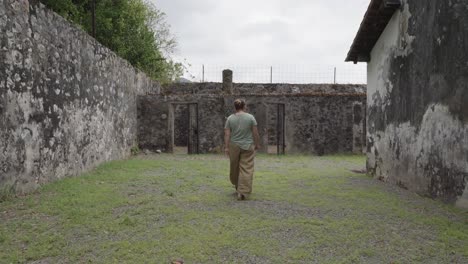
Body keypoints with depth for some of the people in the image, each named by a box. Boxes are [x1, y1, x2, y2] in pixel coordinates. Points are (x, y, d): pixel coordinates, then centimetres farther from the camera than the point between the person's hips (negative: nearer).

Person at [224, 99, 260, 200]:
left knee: (235, 167, 18)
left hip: (234, 146, 2)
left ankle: (237, 185, 36)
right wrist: (257, 144, 5)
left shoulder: (230, 118, -3)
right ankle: (242, 192, -8)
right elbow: (255, 133, -5)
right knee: (246, 169, -2)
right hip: (248, 147, -2)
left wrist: (226, 147, -3)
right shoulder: (250, 117, -6)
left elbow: (227, 134, -5)